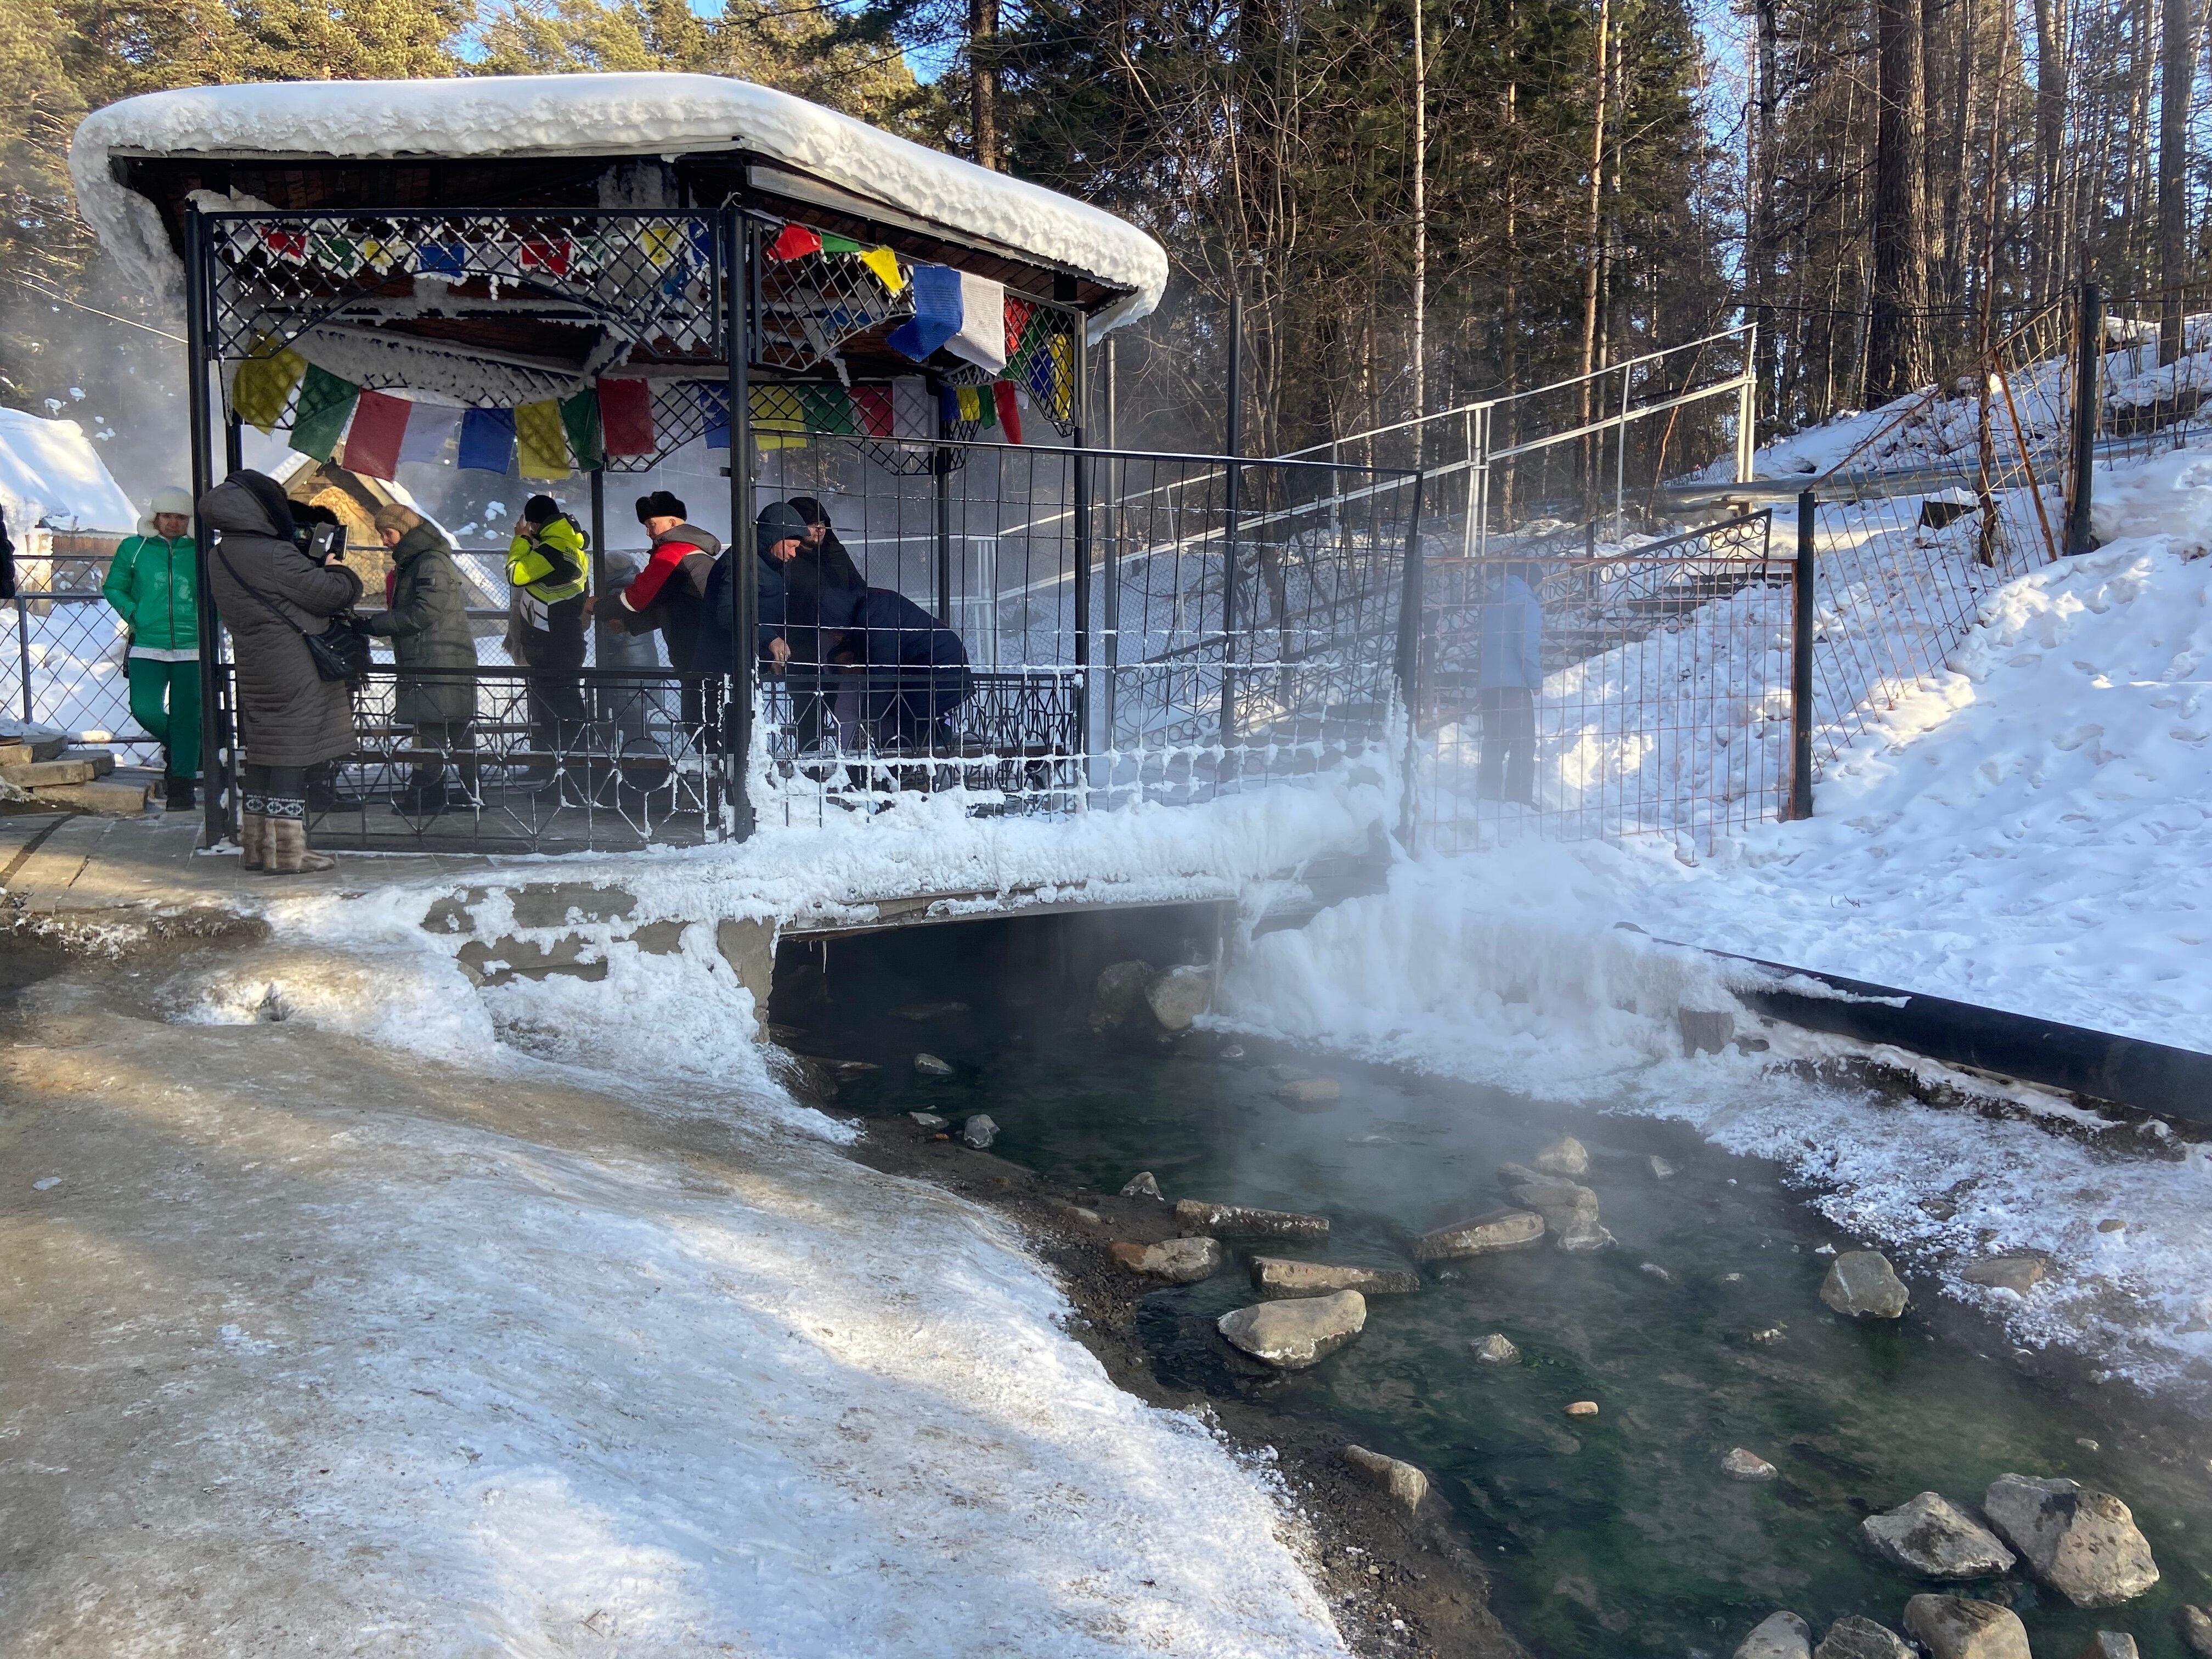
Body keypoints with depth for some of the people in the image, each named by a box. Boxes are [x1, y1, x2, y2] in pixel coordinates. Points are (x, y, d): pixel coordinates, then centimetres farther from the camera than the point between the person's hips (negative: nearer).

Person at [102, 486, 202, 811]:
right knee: (145, 709, -12)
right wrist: (134, 614, -4)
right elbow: (113, 588, 12)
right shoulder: (133, 548, 5)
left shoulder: (200, 552, 4)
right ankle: (174, 744, 21)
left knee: (186, 718, -1)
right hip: (147, 647, 1)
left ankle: (182, 787, 8)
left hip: (191, 649, -1)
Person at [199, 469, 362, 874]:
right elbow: (331, 593, -15)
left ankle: (257, 845, 20)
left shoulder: (218, 557, 9)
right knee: (291, 757, -3)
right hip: (294, 671, -8)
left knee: (261, 756, 14)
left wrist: (319, 568, 9)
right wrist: (337, 569, 6)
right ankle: (288, 851, 0)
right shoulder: (275, 556, -18)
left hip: (254, 669, 8)